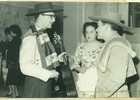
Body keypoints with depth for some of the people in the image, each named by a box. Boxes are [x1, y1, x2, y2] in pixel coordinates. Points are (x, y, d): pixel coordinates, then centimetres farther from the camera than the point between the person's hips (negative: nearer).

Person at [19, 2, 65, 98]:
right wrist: (49, 74, -20)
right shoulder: (31, 37, -20)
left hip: (46, 81, 8)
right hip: (36, 85, -8)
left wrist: (56, 59, 5)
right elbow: (25, 67, -25)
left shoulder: (43, 34, 6)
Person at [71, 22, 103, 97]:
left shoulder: (102, 47, 3)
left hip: (99, 82, -1)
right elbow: (75, 64, 10)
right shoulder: (81, 47, 7)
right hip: (84, 82, 1)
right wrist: (80, 69, -9)